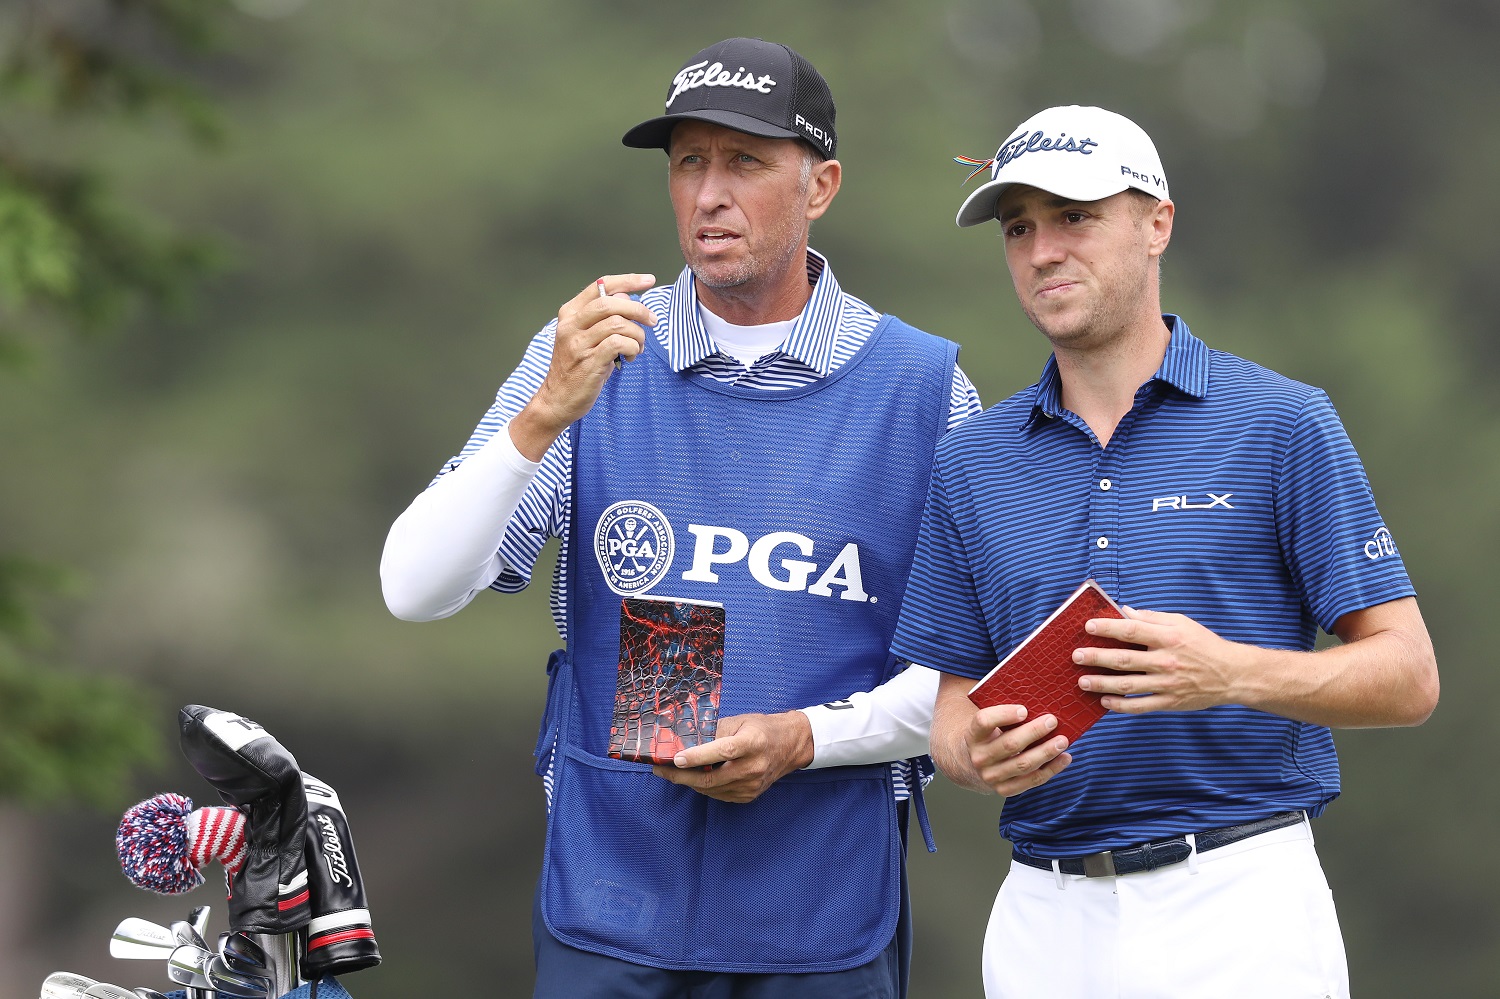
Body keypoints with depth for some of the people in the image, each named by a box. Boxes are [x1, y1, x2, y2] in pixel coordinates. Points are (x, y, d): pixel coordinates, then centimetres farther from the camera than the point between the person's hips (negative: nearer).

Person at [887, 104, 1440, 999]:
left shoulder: (1284, 425, -2)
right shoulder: (972, 463, 10)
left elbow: (1408, 676, -5)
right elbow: (953, 703, 13)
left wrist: (1229, 673, -21)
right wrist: (980, 754, -11)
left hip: (1243, 902, -3)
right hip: (1046, 917, 4)